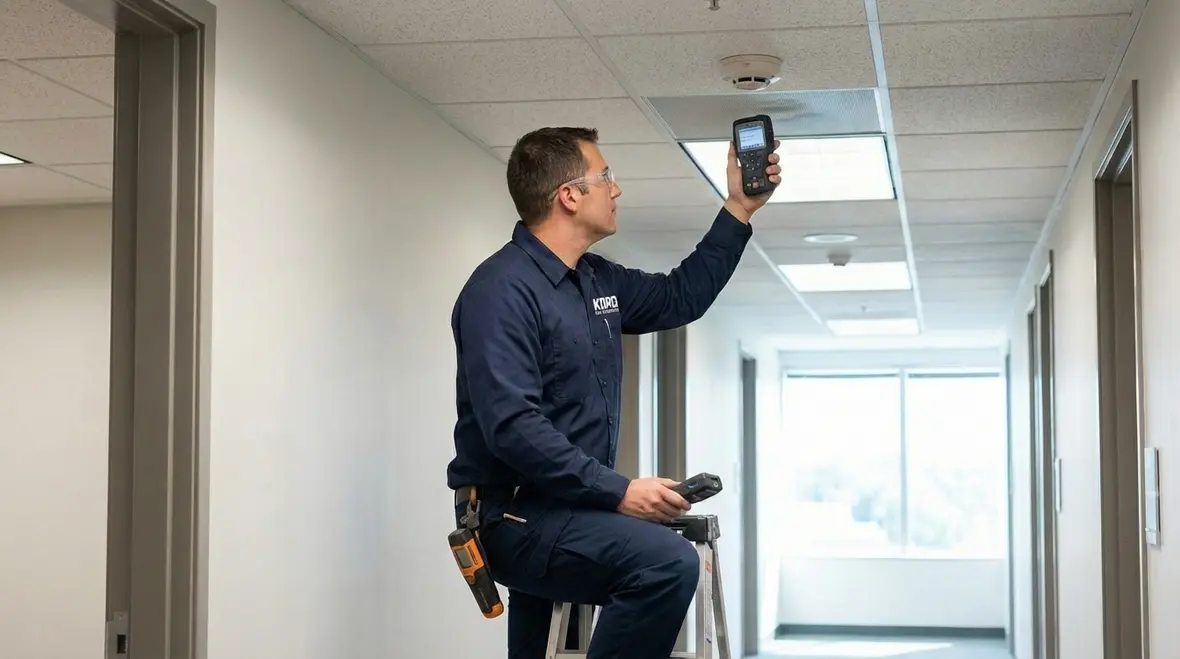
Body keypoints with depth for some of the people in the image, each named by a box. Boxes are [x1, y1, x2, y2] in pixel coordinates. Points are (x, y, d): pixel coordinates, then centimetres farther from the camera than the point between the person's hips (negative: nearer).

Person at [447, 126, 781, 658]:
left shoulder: (597, 280, 11)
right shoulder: (502, 289, -17)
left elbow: (681, 297, 27)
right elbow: (512, 428, -26)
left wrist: (739, 208, 22)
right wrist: (618, 492, -25)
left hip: (565, 509, 10)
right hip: (515, 515, -10)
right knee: (669, 562, -28)